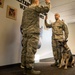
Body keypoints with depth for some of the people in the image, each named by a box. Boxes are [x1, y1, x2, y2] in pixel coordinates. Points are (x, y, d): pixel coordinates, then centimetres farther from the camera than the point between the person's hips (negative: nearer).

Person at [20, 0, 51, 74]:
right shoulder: (35, 7, 2)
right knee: (31, 51, -10)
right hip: (33, 32, -8)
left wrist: (22, 31, 24)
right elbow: (46, 9, -11)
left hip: (25, 32, 8)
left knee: (25, 50, 3)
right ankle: (30, 69, -8)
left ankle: (25, 68, 8)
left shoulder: (26, 9, 26)